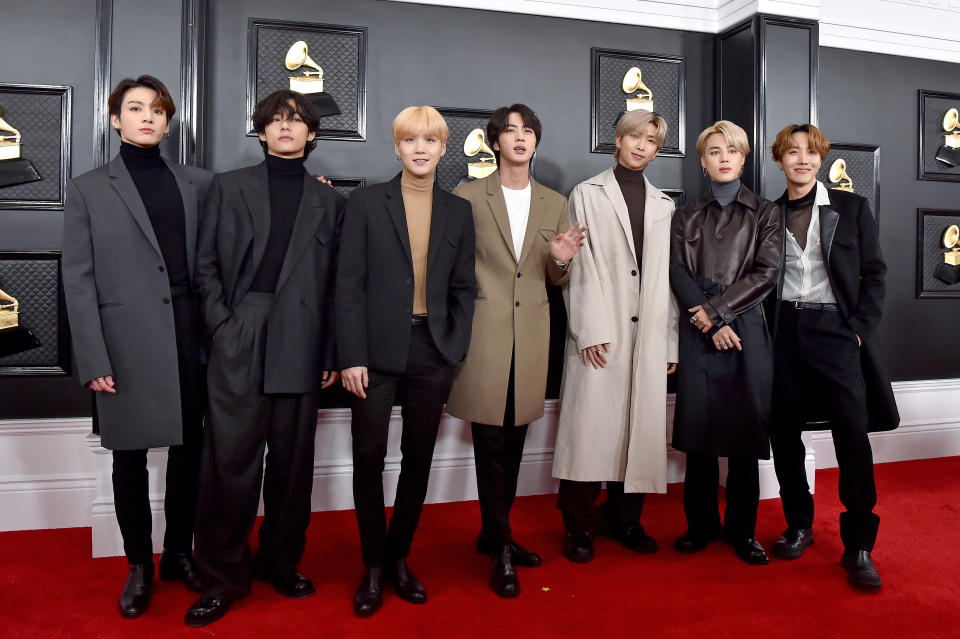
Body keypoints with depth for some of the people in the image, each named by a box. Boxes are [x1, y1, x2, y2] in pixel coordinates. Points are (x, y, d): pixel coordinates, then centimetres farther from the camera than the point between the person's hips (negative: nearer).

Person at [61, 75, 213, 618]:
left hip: (189, 339, 2)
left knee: (189, 450, 10)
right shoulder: (89, 188, 5)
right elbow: (78, 279, 0)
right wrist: (94, 360, -8)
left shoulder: (198, 183, 10)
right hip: (128, 345, -2)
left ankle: (180, 553, 28)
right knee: (130, 457, 7)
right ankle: (139, 565, 24)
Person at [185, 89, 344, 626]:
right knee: (231, 460, -1)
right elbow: (207, 264, 7)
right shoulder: (231, 186, 12)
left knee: (292, 459, 8)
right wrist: (222, 322, -4)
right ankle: (225, 576, 14)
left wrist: (332, 352, 3)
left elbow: (334, 282, 8)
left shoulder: (328, 201, 12)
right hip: (239, 341, -1)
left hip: (301, 346, 1)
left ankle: (281, 562, 25)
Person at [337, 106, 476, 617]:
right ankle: (373, 565, 21)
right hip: (377, 352, -2)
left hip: (433, 353, 2)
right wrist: (351, 357, -10)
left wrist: (455, 351, 0)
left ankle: (399, 557, 28)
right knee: (369, 458, 3)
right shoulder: (366, 202, 1)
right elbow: (349, 284, -3)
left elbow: (463, 288, 10)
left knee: (419, 459, 10)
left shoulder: (459, 212, 9)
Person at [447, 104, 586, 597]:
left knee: (514, 440, 11)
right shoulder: (467, 197, 3)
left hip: (531, 335, 4)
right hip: (484, 333, -4)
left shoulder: (555, 204, 13)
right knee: (491, 441, -1)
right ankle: (500, 550, 11)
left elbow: (555, 281, 15)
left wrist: (560, 261, -5)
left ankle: (494, 534, 27)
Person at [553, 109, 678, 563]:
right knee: (591, 425, -5)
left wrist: (671, 341, 10)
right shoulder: (587, 194, 7)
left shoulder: (664, 206, 18)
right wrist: (590, 329, -12)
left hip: (648, 336, 4)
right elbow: (580, 266, -2)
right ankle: (579, 526, 7)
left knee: (640, 427, 6)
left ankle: (624, 518, 20)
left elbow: (669, 276, 15)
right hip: (600, 334, -4)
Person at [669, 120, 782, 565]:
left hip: (746, 329, -1)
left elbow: (767, 273, -1)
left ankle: (741, 529, 14)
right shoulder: (686, 216, 14)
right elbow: (678, 273, 3)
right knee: (698, 429, 3)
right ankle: (701, 524, 18)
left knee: (745, 431, 1)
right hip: (699, 332, 1)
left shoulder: (764, 213, 10)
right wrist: (707, 320, -10)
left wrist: (717, 309, -9)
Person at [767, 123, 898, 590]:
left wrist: (861, 329, -6)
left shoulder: (851, 207, 5)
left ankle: (858, 546, 4)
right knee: (784, 432, 6)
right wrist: (763, 331, 0)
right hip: (784, 333, 3)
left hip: (836, 330, -2)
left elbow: (873, 273, 4)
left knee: (853, 436, -8)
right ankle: (799, 525, 24)